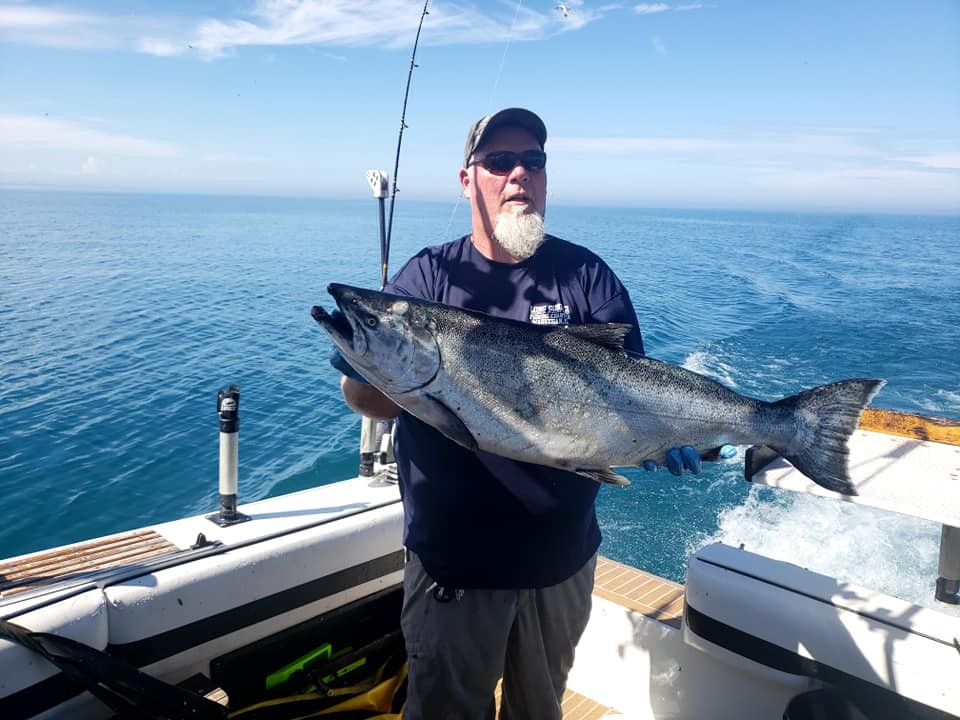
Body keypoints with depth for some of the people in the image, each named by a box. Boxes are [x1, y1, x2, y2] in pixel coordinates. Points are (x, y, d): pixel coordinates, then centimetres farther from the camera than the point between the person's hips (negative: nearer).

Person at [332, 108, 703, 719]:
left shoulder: (585, 274, -2)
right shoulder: (428, 276, -5)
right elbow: (378, 401, -11)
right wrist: (360, 375, -33)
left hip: (562, 556, 2)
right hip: (451, 559, -1)